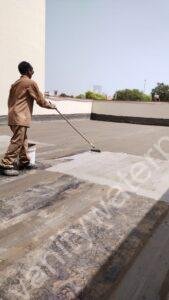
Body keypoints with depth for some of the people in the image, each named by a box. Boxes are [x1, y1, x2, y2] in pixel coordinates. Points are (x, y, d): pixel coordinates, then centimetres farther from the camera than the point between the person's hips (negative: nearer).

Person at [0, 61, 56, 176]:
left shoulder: (15, 84, 20)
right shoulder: (31, 83, -5)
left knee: (23, 140, 15)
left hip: (13, 116, 9)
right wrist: (51, 105, 13)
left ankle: (24, 162, 23)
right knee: (17, 142, -8)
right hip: (21, 118, -9)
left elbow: (10, 101, 21)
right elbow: (41, 101, -4)